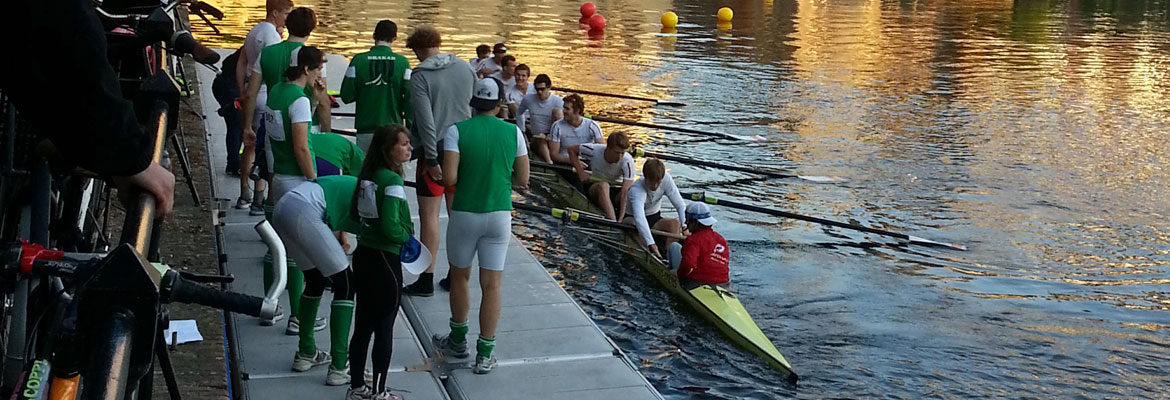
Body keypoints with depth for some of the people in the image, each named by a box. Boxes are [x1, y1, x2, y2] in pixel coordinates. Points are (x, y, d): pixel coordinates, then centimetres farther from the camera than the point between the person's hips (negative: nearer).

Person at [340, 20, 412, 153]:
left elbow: (346, 96, -4)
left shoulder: (359, 60, -3)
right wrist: (409, 128, 5)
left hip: (366, 130, 0)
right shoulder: (402, 63, -4)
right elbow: (410, 98, -5)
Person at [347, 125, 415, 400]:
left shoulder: (368, 176, 6)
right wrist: (408, 237, -8)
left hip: (363, 254, 8)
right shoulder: (392, 180, -19)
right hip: (385, 260, -8)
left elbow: (354, 212, 13)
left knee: (363, 325, 15)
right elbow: (391, 226, -25)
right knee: (384, 328, 4)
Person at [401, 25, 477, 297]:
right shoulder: (465, 68, 4)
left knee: (429, 216, 1)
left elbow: (426, 121, -18)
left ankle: (426, 280, 4)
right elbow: (476, 107, 8)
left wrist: (432, 159, -16)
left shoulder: (419, 76, -13)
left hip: (435, 151, -5)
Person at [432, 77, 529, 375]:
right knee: (491, 284, 6)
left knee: (459, 276, 20)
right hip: (499, 216, 1)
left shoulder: (457, 131, -9)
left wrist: (465, 175, 6)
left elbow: (449, 178, -17)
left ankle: (458, 341, 33)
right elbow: (522, 180, 2)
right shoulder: (513, 133, -3)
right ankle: (485, 354, 9)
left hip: (465, 214, -1)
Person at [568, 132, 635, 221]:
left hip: (616, 191, 1)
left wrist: (621, 219, -40)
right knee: (603, 185, -37)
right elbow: (572, 149, -1)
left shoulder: (627, 161, -24)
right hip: (595, 189, -1)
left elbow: (625, 191, -32)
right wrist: (580, 171, -11)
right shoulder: (594, 150, -20)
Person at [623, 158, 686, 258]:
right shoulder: (636, 190, -33)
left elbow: (680, 205, -18)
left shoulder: (666, 179, -18)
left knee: (676, 223, -26)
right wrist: (651, 244, -60)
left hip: (655, 218, 4)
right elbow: (639, 218, -48)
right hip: (633, 219, -4)